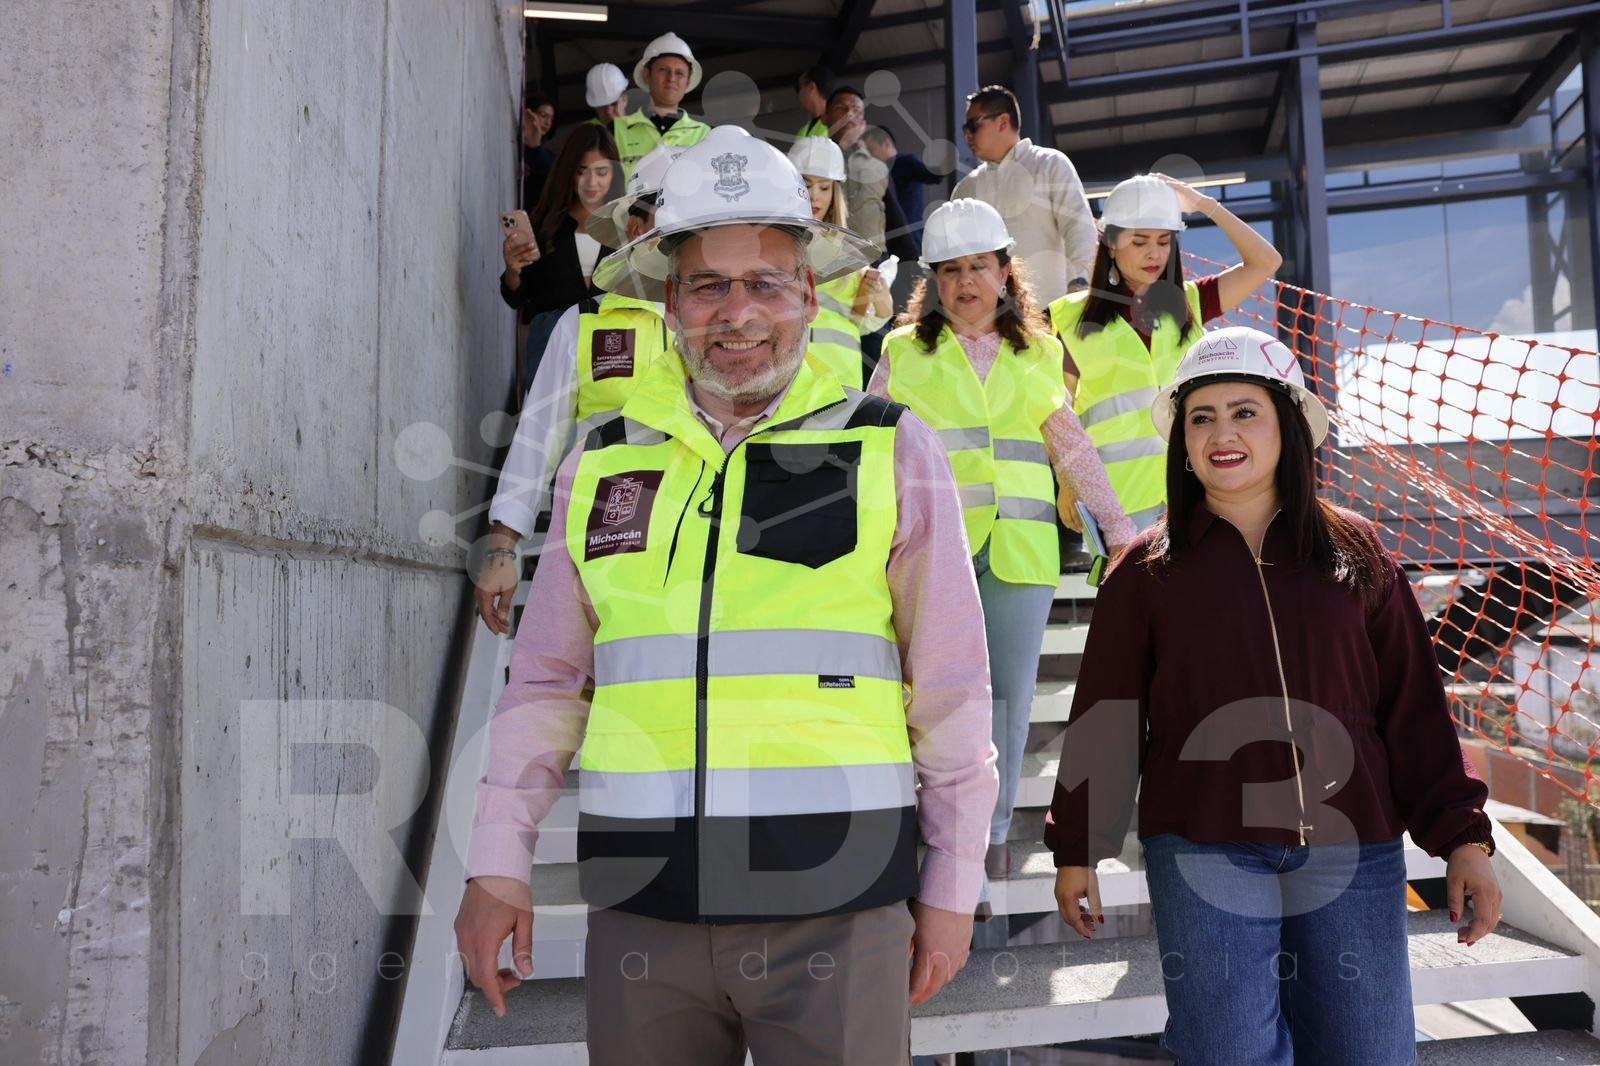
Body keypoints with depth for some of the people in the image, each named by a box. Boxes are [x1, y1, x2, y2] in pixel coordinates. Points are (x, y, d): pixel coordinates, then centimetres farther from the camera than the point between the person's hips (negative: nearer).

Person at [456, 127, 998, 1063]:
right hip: (642, 912, 3)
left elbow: (951, 689, 1)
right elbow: (547, 684, 11)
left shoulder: (894, 452, -2)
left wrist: (952, 887, 3)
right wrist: (498, 864, 8)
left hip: (836, 911, -2)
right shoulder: (600, 466, 6)